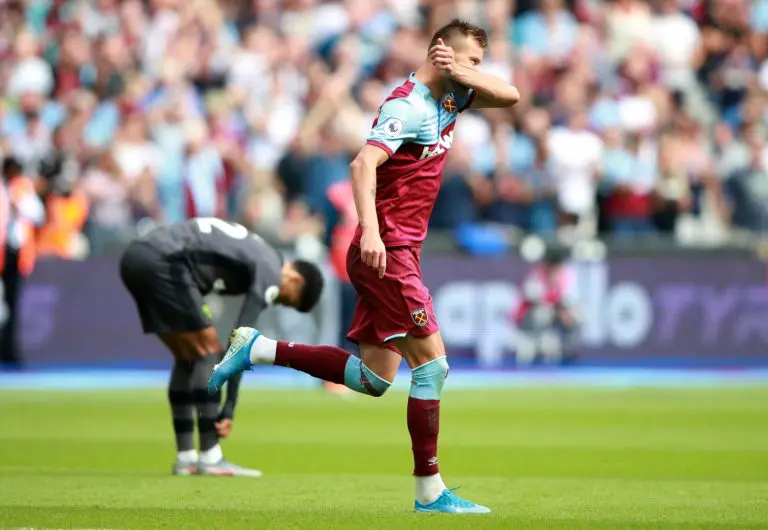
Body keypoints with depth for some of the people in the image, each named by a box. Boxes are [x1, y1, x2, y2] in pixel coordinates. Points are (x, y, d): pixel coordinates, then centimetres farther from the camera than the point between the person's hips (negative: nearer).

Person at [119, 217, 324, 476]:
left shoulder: (256, 253, 24)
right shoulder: (271, 272, -2)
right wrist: (229, 410, -3)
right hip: (162, 262, -10)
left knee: (188, 356, 16)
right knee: (209, 350, -3)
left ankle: (184, 457, 16)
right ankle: (210, 457, -6)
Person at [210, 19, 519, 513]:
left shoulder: (447, 99, 14)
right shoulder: (408, 106, -14)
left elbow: (510, 96, 16)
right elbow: (363, 164, -25)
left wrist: (464, 72, -1)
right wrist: (370, 230, -36)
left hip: (397, 253, 10)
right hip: (387, 251, -10)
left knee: (372, 379, 7)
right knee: (432, 363, -9)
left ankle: (257, 348, 12)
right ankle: (431, 492, -5)